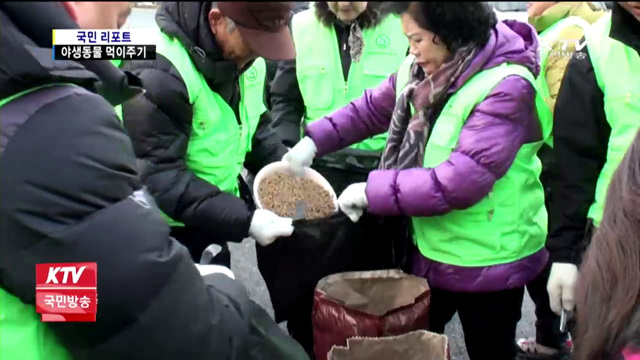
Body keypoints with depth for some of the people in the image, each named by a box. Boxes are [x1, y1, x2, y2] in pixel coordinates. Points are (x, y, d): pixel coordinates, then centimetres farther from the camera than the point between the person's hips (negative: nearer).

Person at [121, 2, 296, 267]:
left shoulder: (247, 58, -3)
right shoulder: (158, 73, -27)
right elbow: (157, 176, -28)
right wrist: (244, 219, -32)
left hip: (211, 223, 7)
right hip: (165, 235, -7)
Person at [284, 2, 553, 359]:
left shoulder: (507, 89, -25)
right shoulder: (422, 71, -1)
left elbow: (460, 181, -31)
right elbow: (371, 108, 12)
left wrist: (373, 191, -24)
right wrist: (315, 141, -1)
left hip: (489, 261, -7)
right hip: (432, 250, 7)